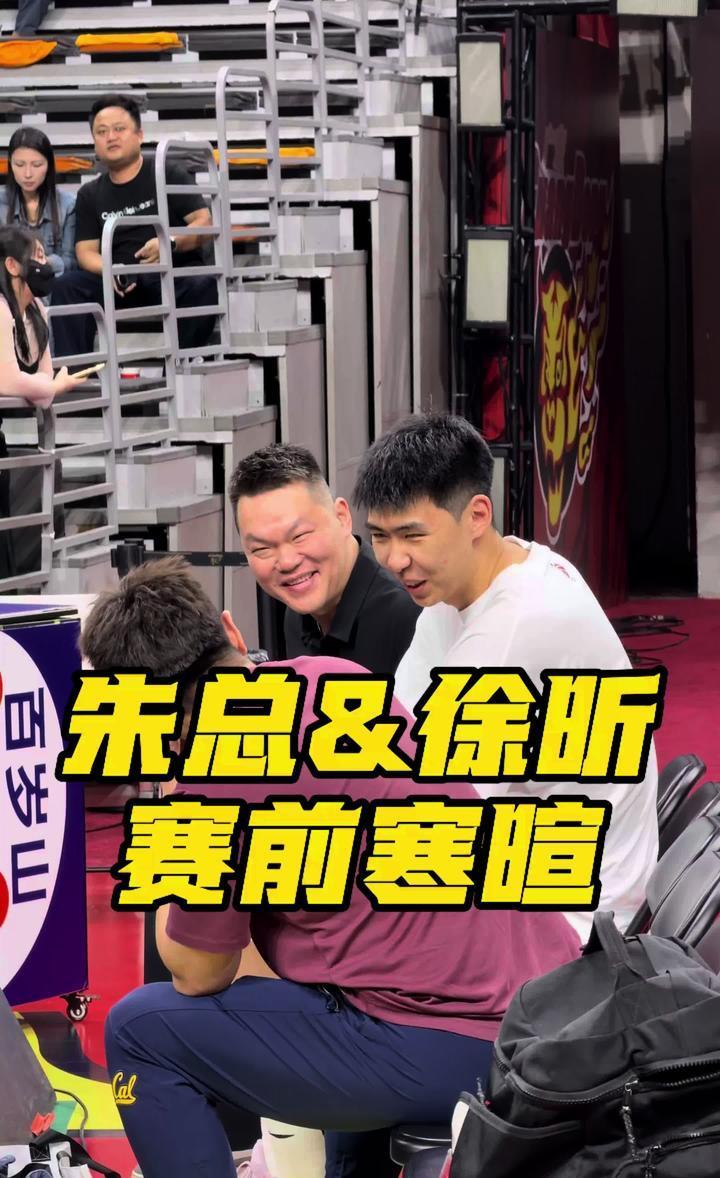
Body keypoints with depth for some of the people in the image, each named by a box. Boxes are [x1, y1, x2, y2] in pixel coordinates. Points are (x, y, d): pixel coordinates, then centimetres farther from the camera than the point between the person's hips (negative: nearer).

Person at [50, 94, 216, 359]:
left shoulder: (169, 175, 9)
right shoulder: (90, 195, 19)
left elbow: (204, 225, 1)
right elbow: (86, 251, 11)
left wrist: (171, 243, -21)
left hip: (175, 277, -3)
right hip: (120, 288, 3)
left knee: (203, 285, -36)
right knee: (66, 286, -23)